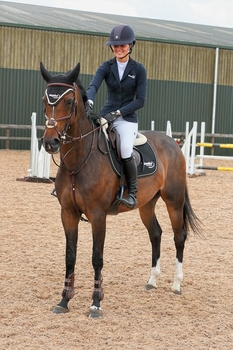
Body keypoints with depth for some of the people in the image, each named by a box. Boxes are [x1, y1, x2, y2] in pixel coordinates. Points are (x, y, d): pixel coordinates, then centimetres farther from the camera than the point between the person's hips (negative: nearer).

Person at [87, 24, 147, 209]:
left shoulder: (138, 69, -1)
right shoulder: (106, 67, 4)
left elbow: (140, 100, -5)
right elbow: (93, 85, -14)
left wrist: (118, 112, -17)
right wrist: (89, 101, -37)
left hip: (127, 119, -3)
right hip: (106, 115, 3)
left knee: (125, 150, -30)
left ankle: (133, 193, -12)